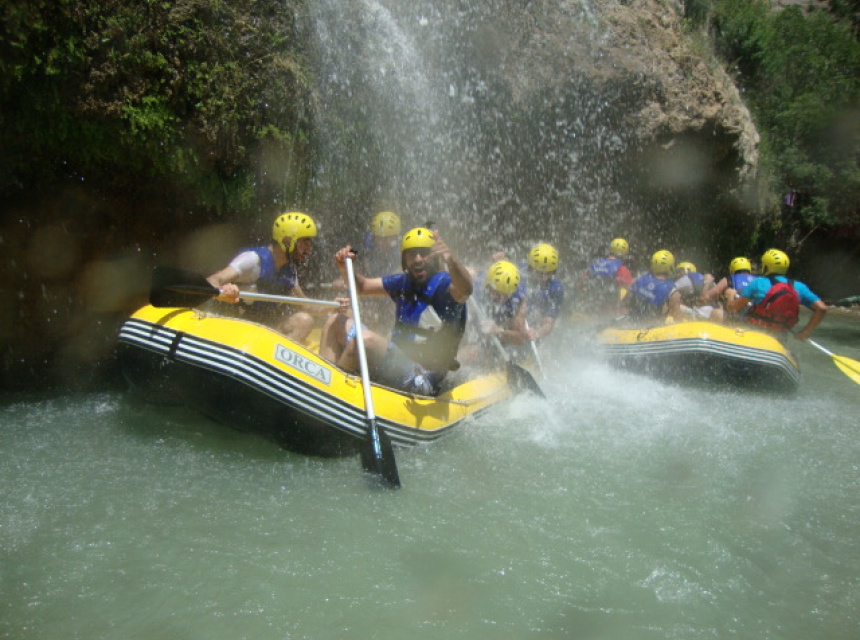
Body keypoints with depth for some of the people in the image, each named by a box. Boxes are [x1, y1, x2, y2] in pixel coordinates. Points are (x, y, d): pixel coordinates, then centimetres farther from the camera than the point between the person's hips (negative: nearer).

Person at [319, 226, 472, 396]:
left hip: (423, 381, -8)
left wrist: (451, 261, -57)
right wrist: (345, 268, -3)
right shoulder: (402, 282, 10)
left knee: (365, 338, -32)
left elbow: (465, 290, -36)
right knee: (336, 321, 10)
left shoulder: (444, 283, -12)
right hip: (397, 361, 9)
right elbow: (361, 287, 19)